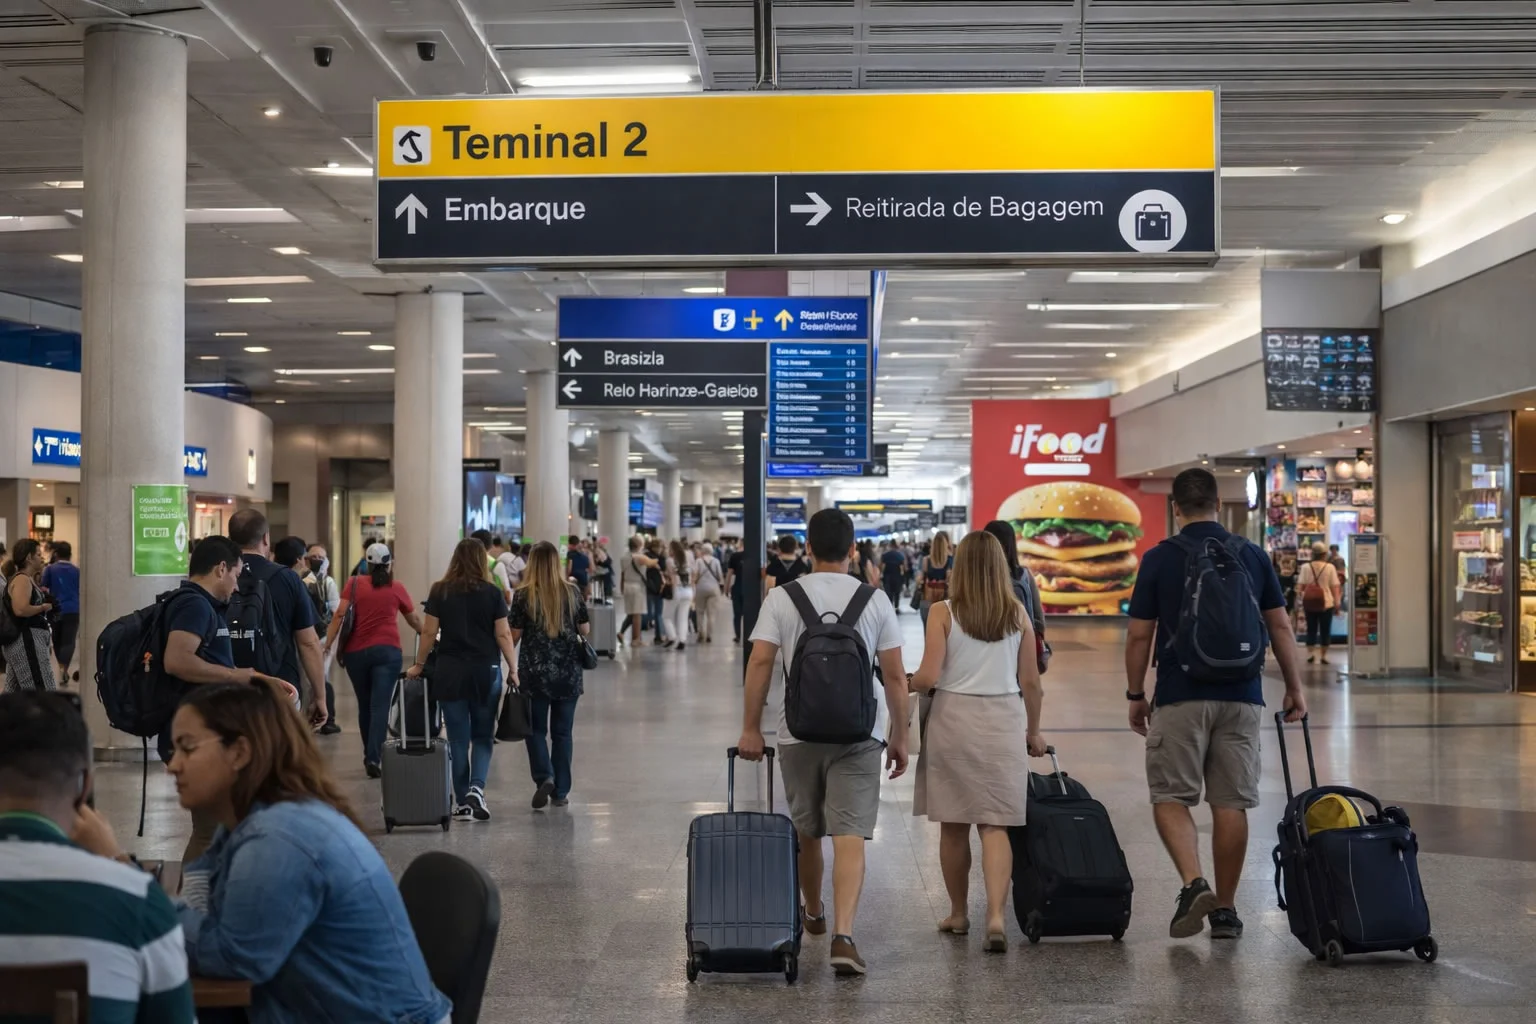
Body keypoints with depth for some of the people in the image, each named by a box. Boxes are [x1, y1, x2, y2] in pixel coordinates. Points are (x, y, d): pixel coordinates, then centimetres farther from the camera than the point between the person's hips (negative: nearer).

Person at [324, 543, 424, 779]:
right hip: (387, 651, -1)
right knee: (380, 706, -5)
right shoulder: (396, 588, 8)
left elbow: (340, 614, -4)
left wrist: (328, 644, -3)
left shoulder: (354, 584, 6)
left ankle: (369, 755, 23)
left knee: (364, 705, 14)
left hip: (356, 652, 1)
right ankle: (373, 757, -17)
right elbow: (415, 620, 21)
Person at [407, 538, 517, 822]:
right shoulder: (492, 593, -2)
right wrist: (514, 669, 3)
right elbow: (503, 634, -3)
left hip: (450, 672, 1)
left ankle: (462, 802, 12)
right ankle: (476, 787, -8)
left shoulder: (440, 591, 0)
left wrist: (419, 665, 12)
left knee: (458, 738, 9)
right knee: (482, 736, 12)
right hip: (485, 671, 0)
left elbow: (429, 632, 0)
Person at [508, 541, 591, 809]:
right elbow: (585, 630, 6)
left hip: (535, 672, -2)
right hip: (568, 673, 2)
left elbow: (514, 635, -5)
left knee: (537, 729, 10)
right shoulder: (571, 593, -1)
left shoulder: (524, 595, -8)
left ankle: (544, 777, -10)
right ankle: (561, 791, 13)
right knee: (562, 731, 10)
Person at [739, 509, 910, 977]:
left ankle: (813, 913, 38)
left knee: (806, 832, 18)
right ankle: (843, 935, -18)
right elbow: (895, 675, 0)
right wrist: (900, 737, 9)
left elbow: (760, 662, -7)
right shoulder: (875, 600, 0)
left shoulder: (781, 598, -1)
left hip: (800, 732, 1)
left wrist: (750, 728, -1)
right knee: (849, 836, -5)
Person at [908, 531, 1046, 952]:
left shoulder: (943, 613, -5)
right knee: (995, 825, 3)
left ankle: (958, 914, 24)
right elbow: (1030, 682, 5)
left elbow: (928, 676, -10)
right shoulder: (1017, 614, 3)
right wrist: (1033, 732, 18)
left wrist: (905, 683, 12)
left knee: (954, 825, 11)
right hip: (1004, 720, 2)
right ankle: (996, 914, -12)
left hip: (952, 718, -1)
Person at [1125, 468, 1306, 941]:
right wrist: (1294, 688, 14)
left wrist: (1136, 695, 9)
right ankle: (1225, 909, 13)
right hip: (1241, 697, 3)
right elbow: (1280, 626, 5)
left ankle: (1193, 883, -15)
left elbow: (1139, 636, -3)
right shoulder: (1253, 555, 4)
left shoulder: (1159, 558, -4)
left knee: (1170, 796, 6)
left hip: (1180, 697, -3)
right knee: (1231, 803, 8)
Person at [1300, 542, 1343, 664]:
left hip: (1310, 603, 2)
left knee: (1311, 629, 9)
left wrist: (1302, 600, 12)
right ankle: (1324, 655, 9)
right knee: (1325, 630, 7)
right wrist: (1337, 602, 1)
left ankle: (1310, 653, 1)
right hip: (1326, 603, -1)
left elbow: (1300, 586, -2)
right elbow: (1335, 587, -6)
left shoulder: (1306, 567, -1)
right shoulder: (1330, 567, -5)